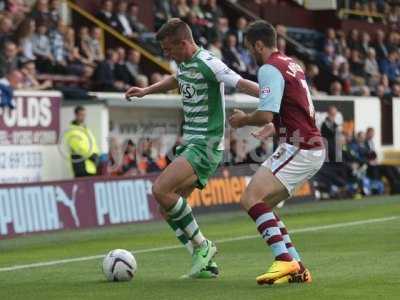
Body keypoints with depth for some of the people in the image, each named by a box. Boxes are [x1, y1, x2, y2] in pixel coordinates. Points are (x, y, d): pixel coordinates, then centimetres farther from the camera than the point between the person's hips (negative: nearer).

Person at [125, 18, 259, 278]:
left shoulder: (207, 64, -17)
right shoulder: (183, 62, 11)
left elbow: (243, 84, -23)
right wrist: (146, 91, 36)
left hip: (206, 145, -10)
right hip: (190, 143, 10)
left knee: (161, 190, -23)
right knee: (168, 208, 5)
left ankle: (202, 246, -8)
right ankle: (206, 264, 10)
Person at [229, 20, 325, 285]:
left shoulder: (270, 69, -11)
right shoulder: (292, 65, 19)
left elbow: (266, 115, -21)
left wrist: (243, 120, -1)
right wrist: (276, 127, 33)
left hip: (298, 149, -10)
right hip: (313, 148, 10)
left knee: (251, 199, -17)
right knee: (262, 205, 13)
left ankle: (285, 260, -25)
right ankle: (297, 268, 8)